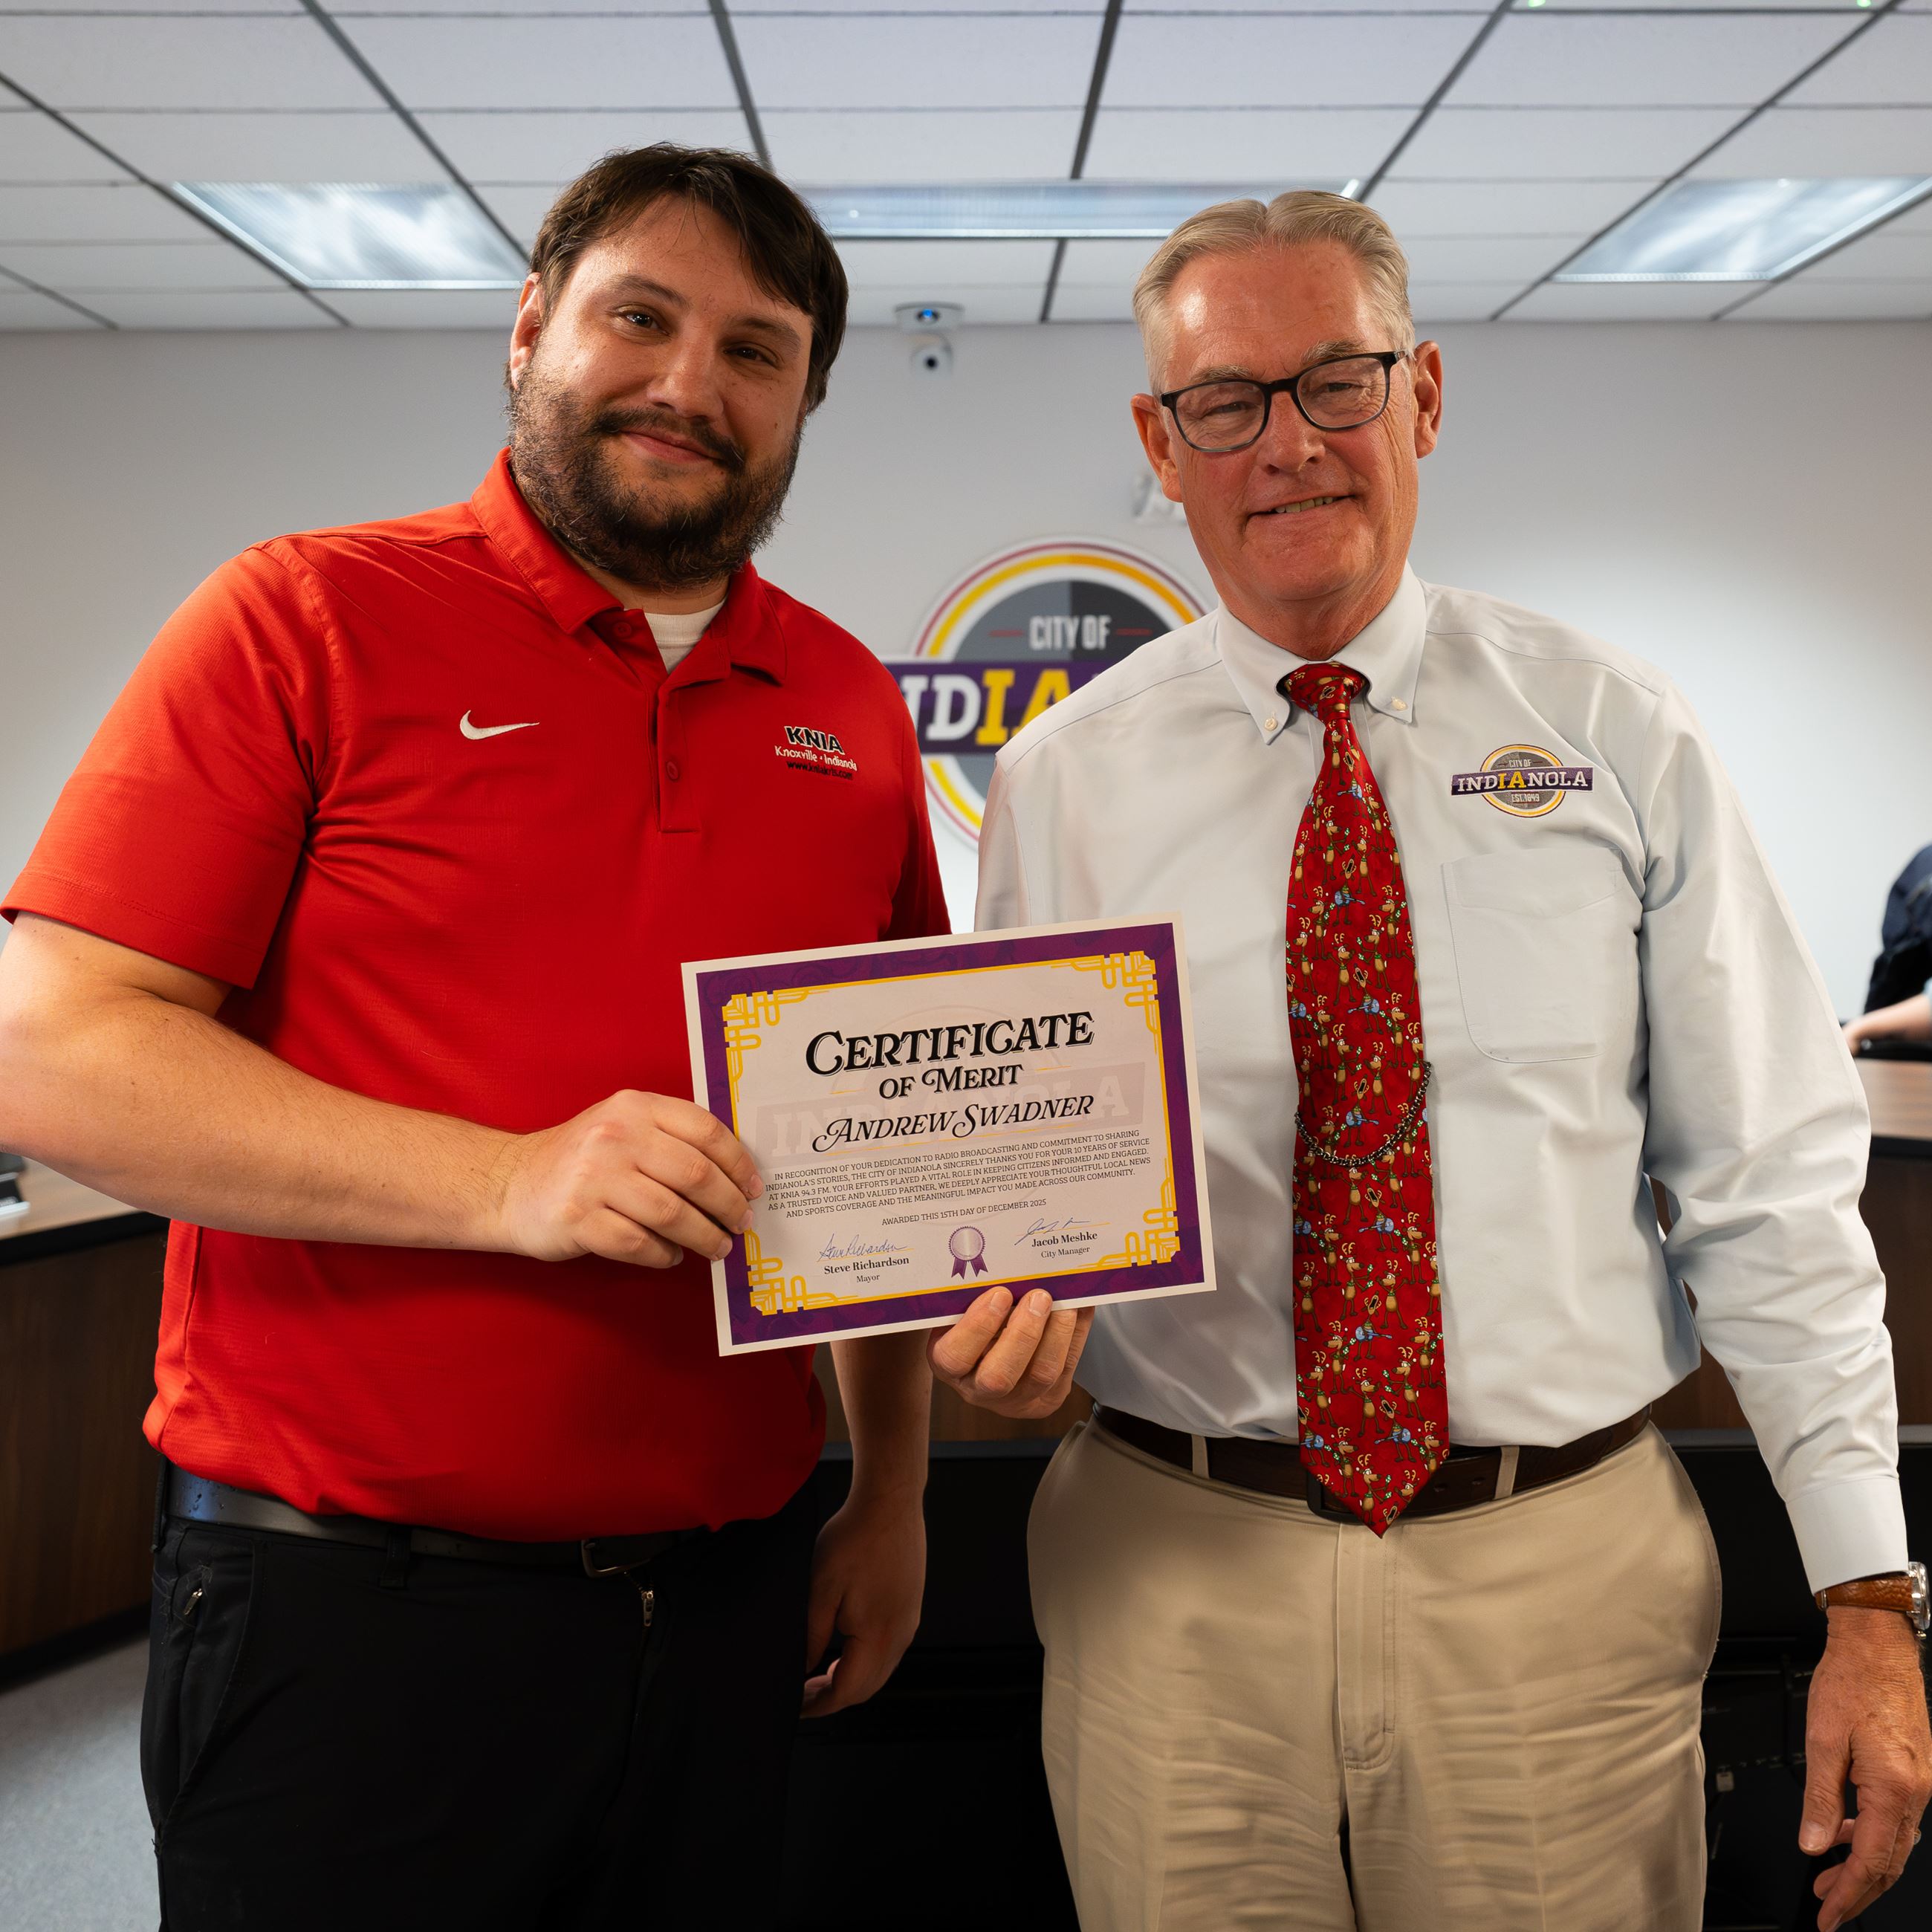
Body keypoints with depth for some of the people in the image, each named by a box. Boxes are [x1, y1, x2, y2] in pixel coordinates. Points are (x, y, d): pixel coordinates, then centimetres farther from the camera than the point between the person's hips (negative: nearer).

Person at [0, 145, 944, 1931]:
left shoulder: (851, 707, 7)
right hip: (349, 1602, -4)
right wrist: (507, 1183, -23)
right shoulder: (307, 622, -6)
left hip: (730, 1594, 5)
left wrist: (894, 1494, 10)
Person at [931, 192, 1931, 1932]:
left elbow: (1771, 1175, -1)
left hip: (1565, 1583, 0)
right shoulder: (1062, 778, 0)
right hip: (1176, 1581, 0)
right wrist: (1009, 1306, -19)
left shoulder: (1616, 737, 0)